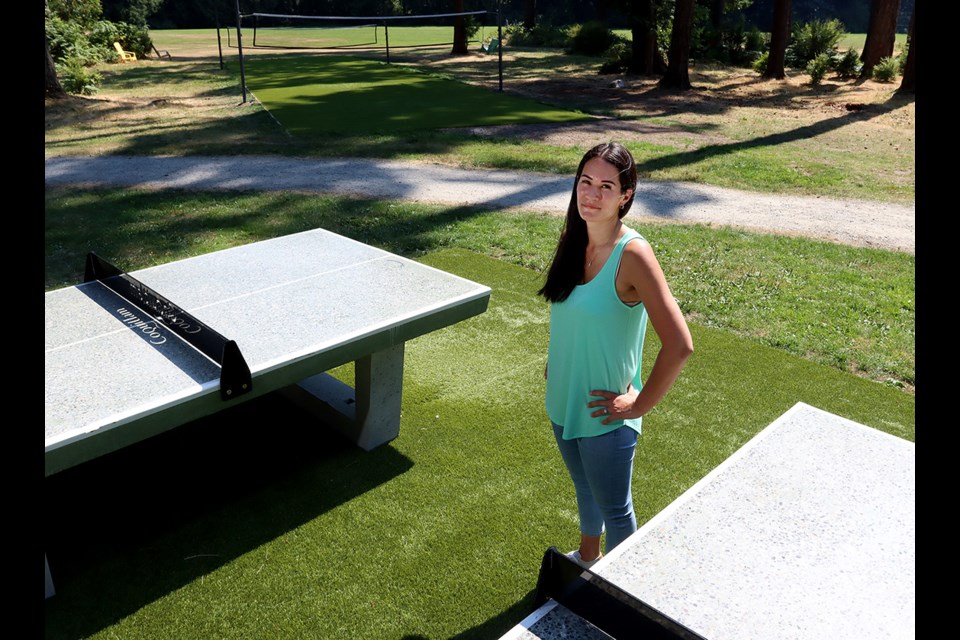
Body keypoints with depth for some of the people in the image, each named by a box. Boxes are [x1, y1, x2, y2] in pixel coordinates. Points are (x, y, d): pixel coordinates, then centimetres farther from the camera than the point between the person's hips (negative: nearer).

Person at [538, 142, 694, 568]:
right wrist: (554, 361, 10)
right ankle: (587, 558, 54)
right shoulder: (573, 241, -3)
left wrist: (640, 404, -19)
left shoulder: (632, 254, -24)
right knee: (584, 489, 29)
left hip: (604, 415, -7)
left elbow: (679, 345, -27)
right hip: (563, 402, 7)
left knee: (614, 508, 15)